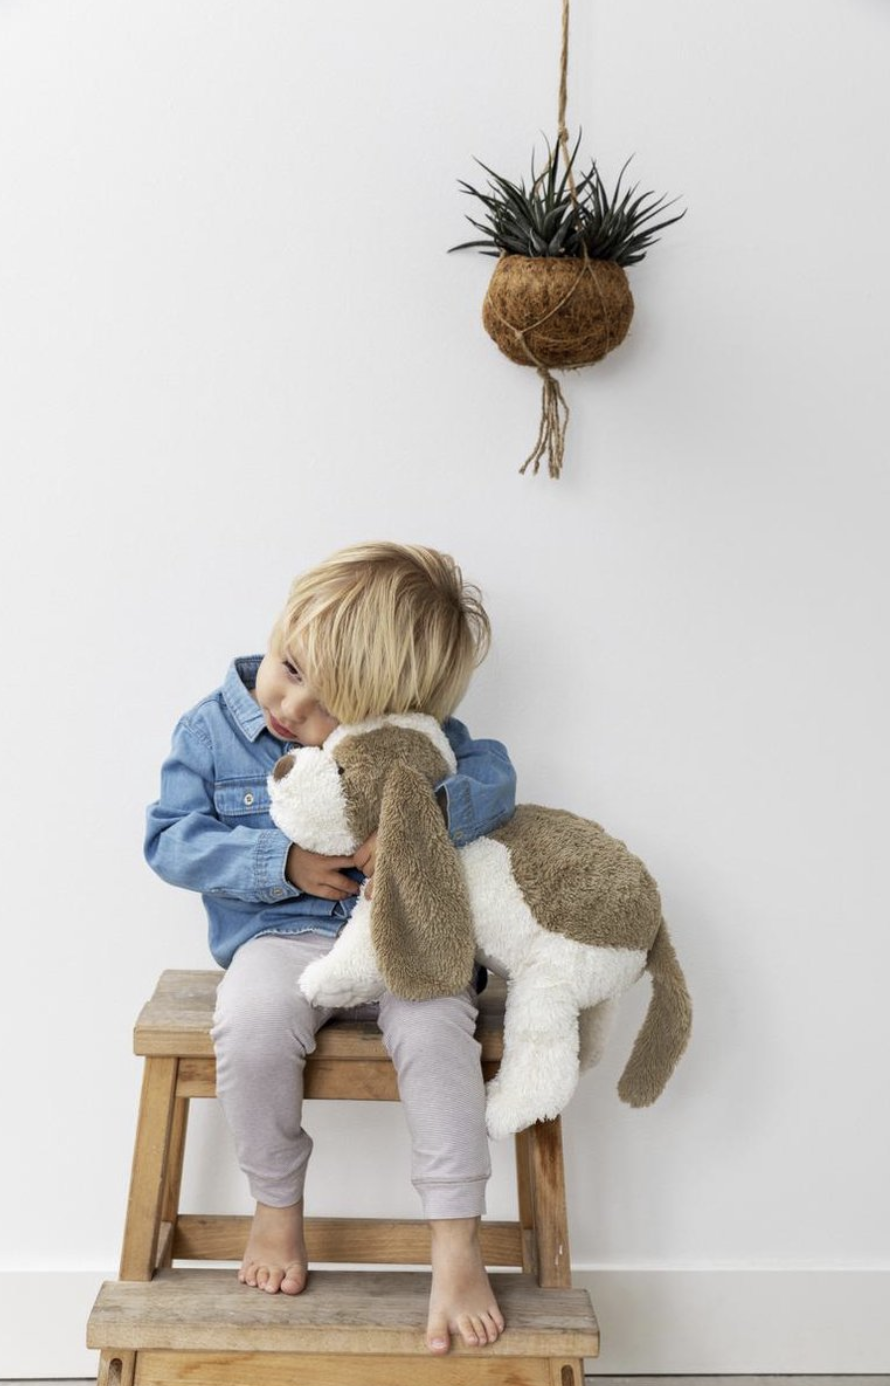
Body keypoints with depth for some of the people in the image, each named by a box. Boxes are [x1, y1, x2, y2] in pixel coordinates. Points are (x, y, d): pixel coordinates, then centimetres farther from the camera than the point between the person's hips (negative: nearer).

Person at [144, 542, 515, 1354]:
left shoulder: (412, 734, -3)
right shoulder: (212, 729, -2)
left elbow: (493, 773, -10)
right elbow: (170, 840, -2)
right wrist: (281, 861, -15)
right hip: (281, 935, 0)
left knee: (434, 1026, -29)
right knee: (251, 1024, -30)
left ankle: (456, 1242, -12)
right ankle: (277, 1205, -1)